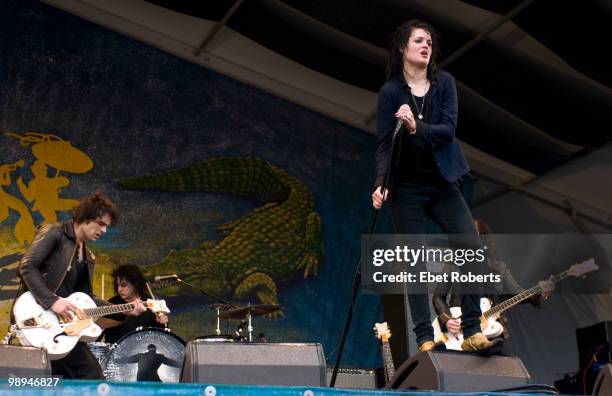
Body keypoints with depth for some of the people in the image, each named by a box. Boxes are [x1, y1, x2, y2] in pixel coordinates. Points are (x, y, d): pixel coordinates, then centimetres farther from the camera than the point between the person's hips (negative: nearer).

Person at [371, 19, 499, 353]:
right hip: (406, 187, -2)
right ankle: (424, 340, 4)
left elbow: (448, 130, -10)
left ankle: (472, 332, -2)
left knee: (473, 248, -10)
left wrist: (418, 129, -28)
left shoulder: (444, 83, 3)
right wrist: (381, 183, -23)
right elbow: (384, 144, -9)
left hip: (443, 183, 3)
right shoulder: (391, 91, -3)